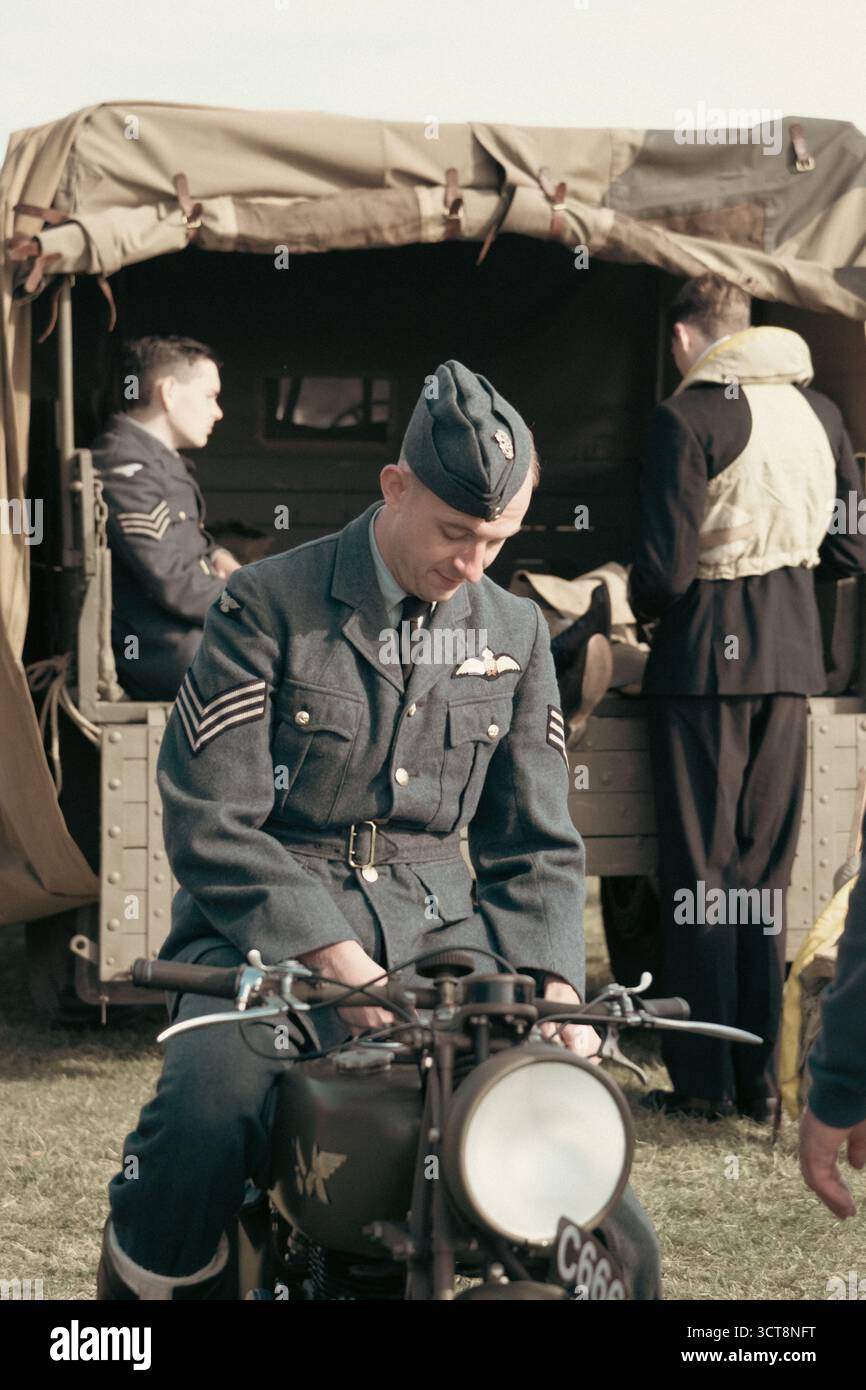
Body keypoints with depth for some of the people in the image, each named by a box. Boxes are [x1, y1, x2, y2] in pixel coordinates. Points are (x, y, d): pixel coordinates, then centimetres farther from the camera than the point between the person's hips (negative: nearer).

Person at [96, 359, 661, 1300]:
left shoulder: (515, 634, 13)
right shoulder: (268, 607, -2)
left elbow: (534, 842, 16)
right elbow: (208, 823, -8)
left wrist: (554, 985, -3)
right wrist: (336, 960, -19)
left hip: (437, 923, 4)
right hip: (264, 927, -4)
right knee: (207, 1116, -33)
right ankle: (145, 1285, -7)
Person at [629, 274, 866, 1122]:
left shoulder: (688, 419, -13)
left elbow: (665, 569, -17)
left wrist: (644, 604, 5)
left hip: (706, 650, -5)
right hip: (792, 653, 5)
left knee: (700, 870, 2)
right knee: (763, 871, 11)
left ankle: (705, 1081, 4)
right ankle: (761, 1077, 12)